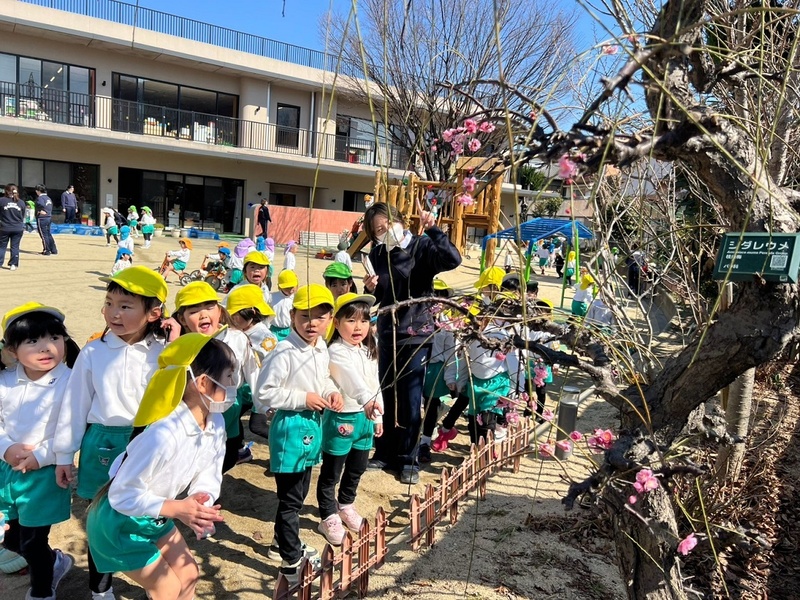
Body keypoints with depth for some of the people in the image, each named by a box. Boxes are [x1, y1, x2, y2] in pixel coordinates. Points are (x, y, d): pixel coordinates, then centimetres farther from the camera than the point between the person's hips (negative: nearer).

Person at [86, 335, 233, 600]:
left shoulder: (216, 423, -13)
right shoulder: (163, 436, -39)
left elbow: (209, 476, -7)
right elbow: (122, 495, -31)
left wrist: (201, 503, -27)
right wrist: (175, 508, -38)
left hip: (155, 518, 8)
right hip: (121, 522, -8)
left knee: (188, 575, 18)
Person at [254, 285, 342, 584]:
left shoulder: (322, 350, 2)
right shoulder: (284, 352, -23)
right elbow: (263, 394, -21)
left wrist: (332, 392, -2)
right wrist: (302, 399, -22)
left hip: (312, 424, 8)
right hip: (290, 427, -8)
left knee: (300, 493, 23)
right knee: (290, 498, 4)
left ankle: (284, 540, 43)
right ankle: (290, 562, 20)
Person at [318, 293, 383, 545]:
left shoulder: (369, 351, 6)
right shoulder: (337, 352, -20)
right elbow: (352, 378, -39)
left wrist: (378, 415, 14)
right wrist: (367, 400, -55)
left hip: (365, 417, 8)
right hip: (341, 418, -7)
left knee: (357, 468, 22)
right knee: (331, 473, 8)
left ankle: (346, 505, 44)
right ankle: (329, 516, 25)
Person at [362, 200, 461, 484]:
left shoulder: (421, 246, -11)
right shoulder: (377, 254, 4)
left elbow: (453, 259, -29)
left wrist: (432, 229, -33)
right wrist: (371, 289, -7)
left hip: (416, 334, -5)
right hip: (387, 333, 5)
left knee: (410, 400, 2)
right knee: (386, 397, 13)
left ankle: (408, 459, 18)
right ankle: (385, 452, 29)